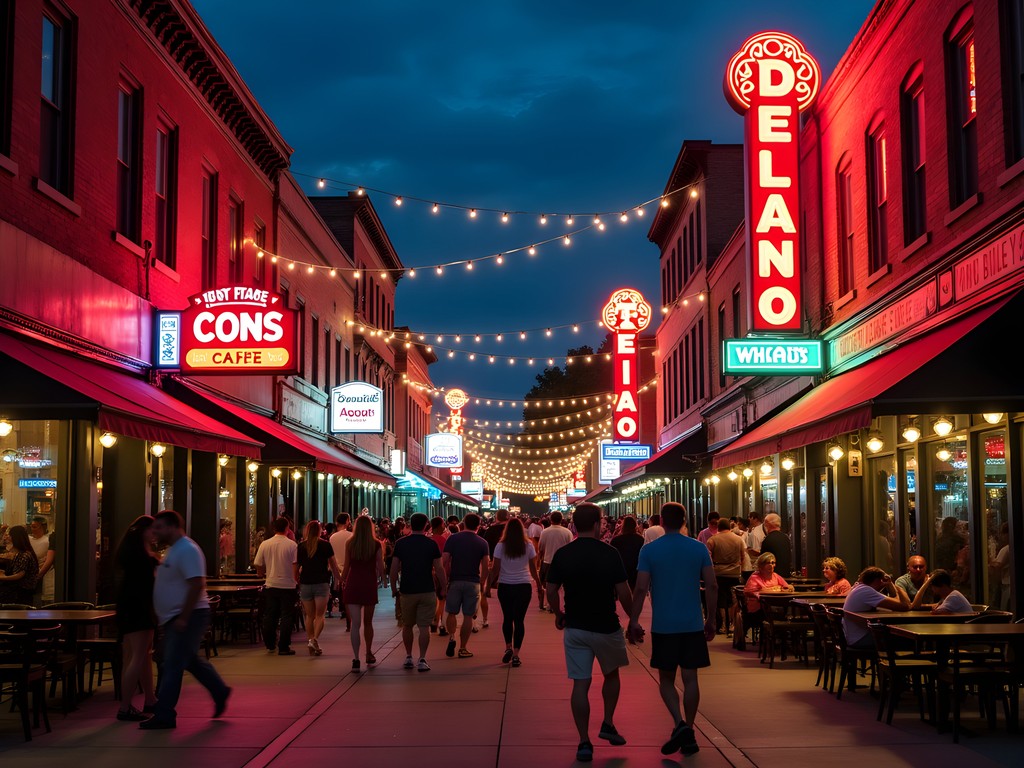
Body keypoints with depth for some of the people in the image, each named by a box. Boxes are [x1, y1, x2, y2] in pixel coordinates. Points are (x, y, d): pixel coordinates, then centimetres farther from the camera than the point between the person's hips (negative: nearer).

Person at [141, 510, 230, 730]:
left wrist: (183, 618, -26)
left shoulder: (187, 550, -17)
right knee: (191, 660, 19)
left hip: (188, 616, -10)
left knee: (172, 664, -9)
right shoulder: (174, 549, 15)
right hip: (177, 618, 10)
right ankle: (220, 693, 31)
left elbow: (197, 585, -25)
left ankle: (164, 715, -6)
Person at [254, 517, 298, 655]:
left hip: (270, 585, 3)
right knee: (286, 616, 3)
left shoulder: (265, 544, -1)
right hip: (287, 585, -3)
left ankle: (270, 645, 21)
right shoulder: (292, 545, -9)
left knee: (269, 616, 14)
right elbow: (296, 566, -12)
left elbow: (258, 564, 5)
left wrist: (261, 574, 24)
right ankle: (283, 647, 1)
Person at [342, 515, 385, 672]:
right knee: (367, 623, 17)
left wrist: (341, 580, 20)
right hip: (369, 585, 0)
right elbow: (380, 567, -2)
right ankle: (369, 656, 27)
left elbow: (347, 566, 3)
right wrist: (381, 579, 17)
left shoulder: (349, 543, -1)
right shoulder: (376, 545, -3)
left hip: (352, 585, 0)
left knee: (355, 623, -2)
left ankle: (356, 659, -12)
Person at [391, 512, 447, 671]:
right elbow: (439, 569, -4)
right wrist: (443, 588, 6)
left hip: (407, 591, 2)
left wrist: (394, 588, 11)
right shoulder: (431, 544, -4)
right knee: (424, 626, 1)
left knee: (407, 625, 16)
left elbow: (394, 568, 0)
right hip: (427, 591, -1)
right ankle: (422, 660, -4)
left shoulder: (400, 543, 0)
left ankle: (408, 657, 22)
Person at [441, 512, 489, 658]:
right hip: (473, 582, 0)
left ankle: (451, 637, -7)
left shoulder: (453, 538, -1)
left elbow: (444, 561, -5)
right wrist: (482, 583, 12)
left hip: (455, 581, 0)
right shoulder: (482, 543, 1)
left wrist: (446, 579, 5)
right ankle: (463, 648, 8)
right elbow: (485, 566, -2)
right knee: (468, 616, 5)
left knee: (451, 612, 14)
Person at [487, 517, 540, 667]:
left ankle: (508, 647, 11)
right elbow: (533, 569, 4)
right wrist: (538, 582, 18)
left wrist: (488, 585, 6)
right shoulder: (528, 546, -1)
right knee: (519, 619, 2)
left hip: (505, 586, 0)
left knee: (507, 618, 17)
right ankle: (515, 654, -1)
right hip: (524, 586, 0)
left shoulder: (501, 546, -4)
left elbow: (495, 569, -4)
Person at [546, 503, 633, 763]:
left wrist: (558, 615, 18)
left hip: (574, 627, 2)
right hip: (606, 627, -2)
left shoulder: (562, 554, -3)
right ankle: (608, 724, 19)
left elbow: (551, 591, 1)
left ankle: (584, 742, 4)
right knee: (611, 674, 23)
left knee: (580, 684, 4)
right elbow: (623, 592, -9)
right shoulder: (610, 553, -10)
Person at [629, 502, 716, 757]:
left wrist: (634, 621, 0)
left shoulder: (649, 550, -5)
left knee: (666, 679, 10)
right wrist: (711, 620, 10)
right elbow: (712, 586, 0)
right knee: (690, 678, 8)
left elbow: (640, 589, -9)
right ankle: (688, 733, 11)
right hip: (692, 624, 2)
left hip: (663, 625, -1)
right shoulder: (700, 548, 0)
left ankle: (679, 723, -10)